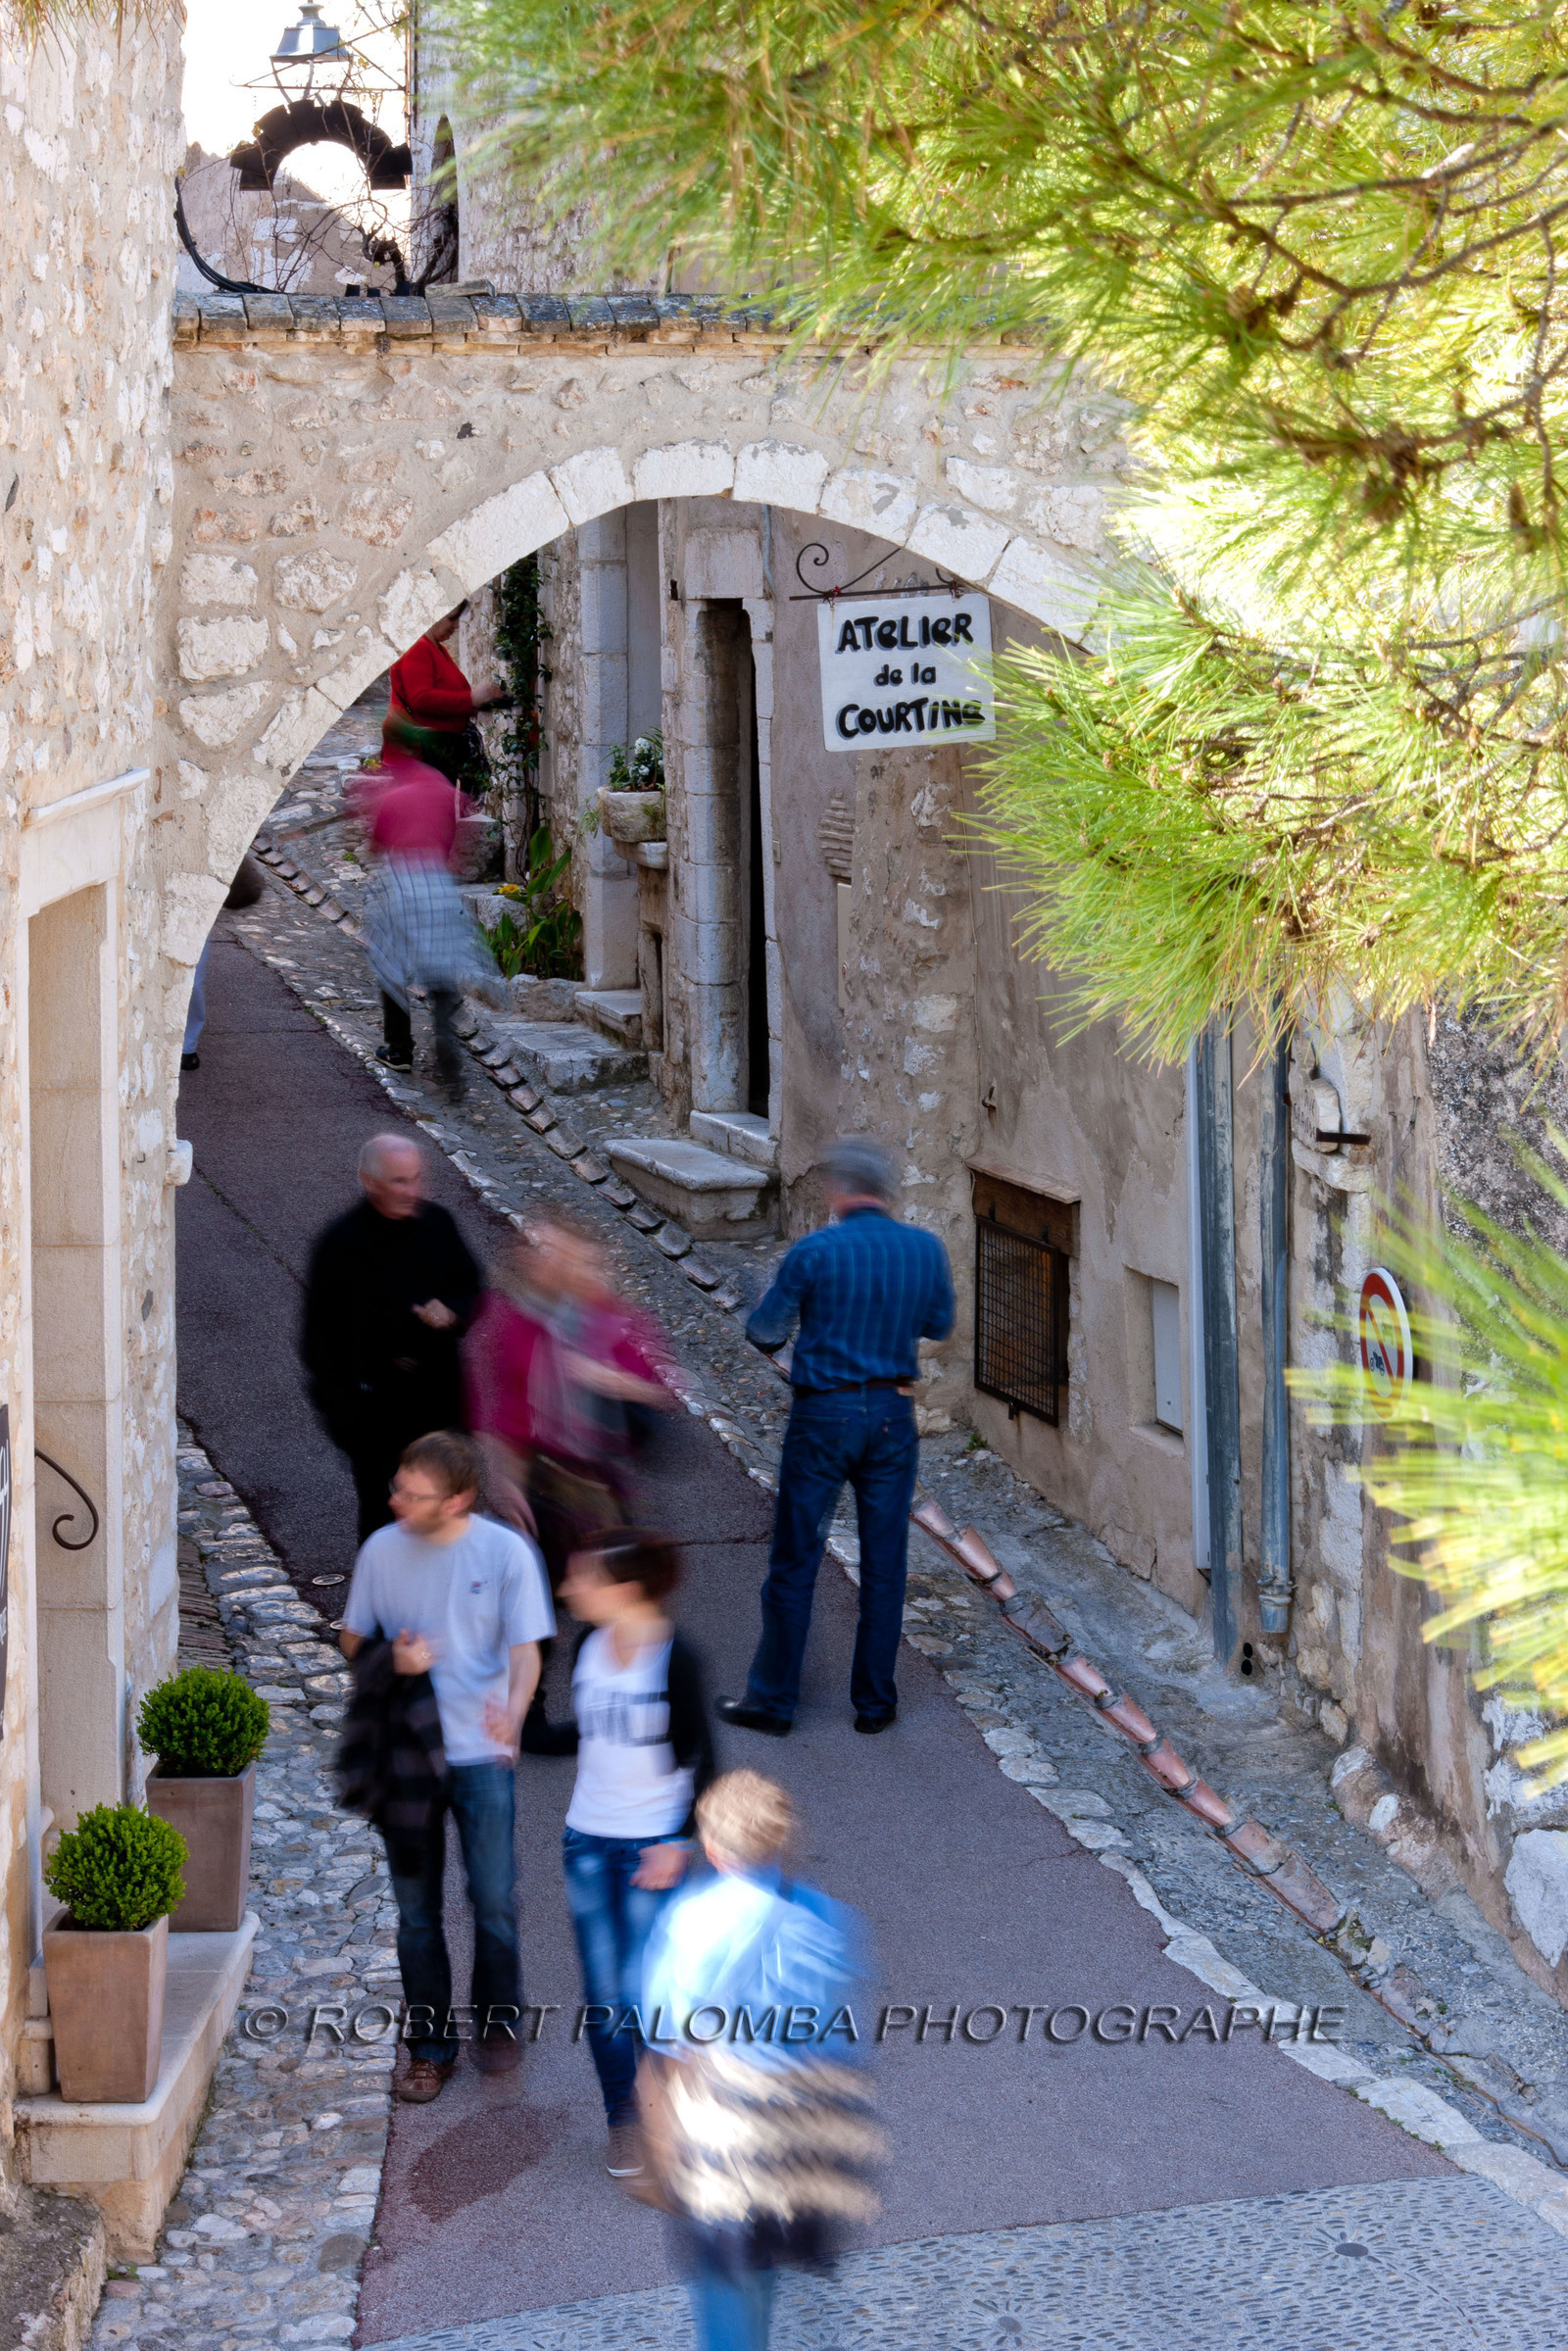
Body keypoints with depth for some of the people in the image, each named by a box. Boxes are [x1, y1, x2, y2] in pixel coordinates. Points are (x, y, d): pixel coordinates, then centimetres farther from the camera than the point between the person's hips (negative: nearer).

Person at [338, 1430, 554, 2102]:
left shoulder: (506, 1552, -8)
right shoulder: (381, 1551, -1)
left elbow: (525, 1649, -9)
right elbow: (352, 1641, 9)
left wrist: (513, 1711, -30)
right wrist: (391, 1658, -15)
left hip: (482, 1753, -2)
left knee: (494, 1901, 1)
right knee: (417, 1911, 8)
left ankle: (496, 2023, 24)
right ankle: (430, 2047, 20)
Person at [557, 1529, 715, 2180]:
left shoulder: (674, 1661, -16)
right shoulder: (590, 1649, 1)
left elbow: (699, 1758, -9)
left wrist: (679, 1840, -14)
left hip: (650, 1845, -5)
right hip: (586, 1839, 5)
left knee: (641, 1994, -7)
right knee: (603, 1996, 7)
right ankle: (623, 2121, 22)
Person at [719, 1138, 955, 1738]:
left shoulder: (815, 1252, -13)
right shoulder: (926, 1249, -3)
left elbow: (763, 1331, -6)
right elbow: (938, 1325, 12)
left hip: (823, 1416, -3)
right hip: (892, 1414, 3)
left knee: (794, 1564, 6)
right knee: (884, 1564, 11)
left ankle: (773, 1699, 13)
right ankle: (875, 1701, 16)